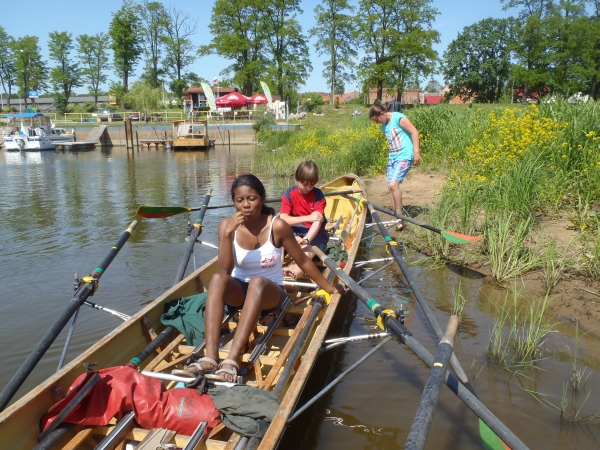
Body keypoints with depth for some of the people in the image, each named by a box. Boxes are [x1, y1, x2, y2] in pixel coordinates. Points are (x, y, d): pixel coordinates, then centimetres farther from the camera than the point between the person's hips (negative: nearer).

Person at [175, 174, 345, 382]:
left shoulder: (277, 226, -16)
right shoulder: (227, 224, -9)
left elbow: (303, 261, -4)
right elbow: (225, 270, -20)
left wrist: (328, 287, 5)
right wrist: (228, 233, -32)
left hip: (270, 294, -2)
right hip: (239, 292, 2)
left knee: (257, 282, -37)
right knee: (218, 279, -31)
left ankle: (232, 361, -46)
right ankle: (210, 358, -42)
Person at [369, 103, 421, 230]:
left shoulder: (398, 118, -10)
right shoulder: (384, 127, 14)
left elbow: (414, 132, -12)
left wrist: (416, 152, -16)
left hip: (404, 157, -9)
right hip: (392, 157, 9)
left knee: (393, 184, -20)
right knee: (390, 186, 6)